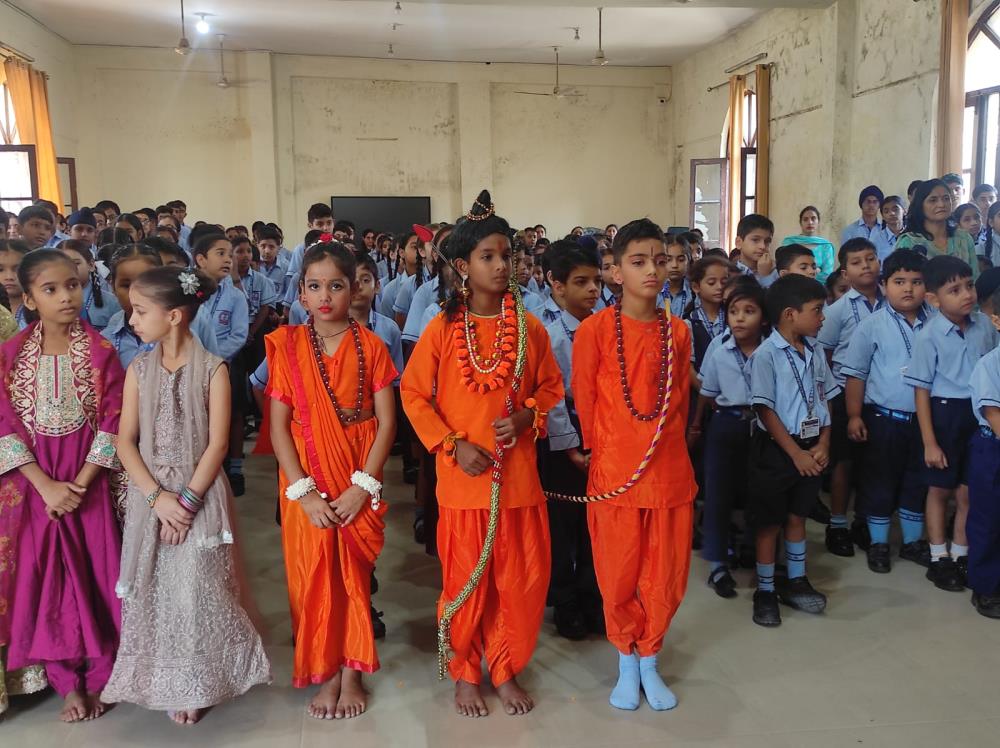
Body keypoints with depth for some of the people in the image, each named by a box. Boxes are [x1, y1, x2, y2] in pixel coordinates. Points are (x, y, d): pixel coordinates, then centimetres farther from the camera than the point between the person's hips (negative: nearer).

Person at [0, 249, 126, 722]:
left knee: (94, 574, 4)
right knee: (45, 577, 6)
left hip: (88, 480, -1)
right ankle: (67, 683, 21)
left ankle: (97, 677, 21)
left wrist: (80, 484, -14)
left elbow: (111, 422, -7)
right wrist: (46, 485, -14)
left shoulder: (101, 352, -4)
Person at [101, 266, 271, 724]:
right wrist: (158, 497, -12)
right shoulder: (138, 370, 3)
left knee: (198, 591, 0)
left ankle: (200, 682, 19)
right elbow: (125, 441, -1)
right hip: (150, 499, 4)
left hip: (200, 497, -3)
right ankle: (170, 683, 25)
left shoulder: (212, 369, -7)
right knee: (154, 591, 8)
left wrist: (187, 500, -15)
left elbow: (217, 444, -9)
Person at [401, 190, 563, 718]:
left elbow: (550, 386, 11)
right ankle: (465, 674, 30)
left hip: (519, 475, 2)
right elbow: (413, 393, -1)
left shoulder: (529, 328, 1)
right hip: (463, 477, -2)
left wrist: (527, 416, -10)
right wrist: (452, 444, -11)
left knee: (523, 578, 7)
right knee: (466, 580, 8)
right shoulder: (442, 329, -5)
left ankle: (506, 670, 30)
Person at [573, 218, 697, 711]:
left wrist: (665, 444, 13)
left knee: (666, 577, 10)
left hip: (671, 472, 3)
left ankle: (649, 662, 33)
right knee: (618, 577, 9)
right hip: (614, 475, -3)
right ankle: (626, 664, 32)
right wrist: (603, 452, 8)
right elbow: (584, 402, 0)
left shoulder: (678, 332, 3)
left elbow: (680, 399, 13)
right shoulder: (595, 330, -8)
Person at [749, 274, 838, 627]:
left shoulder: (814, 352, 5)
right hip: (775, 450, -6)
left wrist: (823, 444, -2)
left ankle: (795, 582, 31)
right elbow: (765, 410, -17)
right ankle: (765, 591, 17)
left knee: (797, 516, 17)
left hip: (810, 448, 6)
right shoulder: (766, 355, -15)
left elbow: (825, 399, 10)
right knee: (769, 522, 5)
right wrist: (796, 453, -17)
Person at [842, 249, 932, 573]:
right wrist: (854, 416, -8)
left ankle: (913, 541, 33)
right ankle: (878, 543, 23)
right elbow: (855, 374, -5)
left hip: (923, 418, 3)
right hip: (883, 418, -3)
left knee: (918, 481, 15)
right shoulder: (871, 326, -9)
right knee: (879, 482, 8)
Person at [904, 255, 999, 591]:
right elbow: (922, 390, -11)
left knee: (969, 490, 12)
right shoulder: (929, 336, -14)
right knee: (940, 489, 10)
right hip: (945, 414, -4)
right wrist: (929, 442, -11)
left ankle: (961, 555, 28)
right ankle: (939, 558, 24)